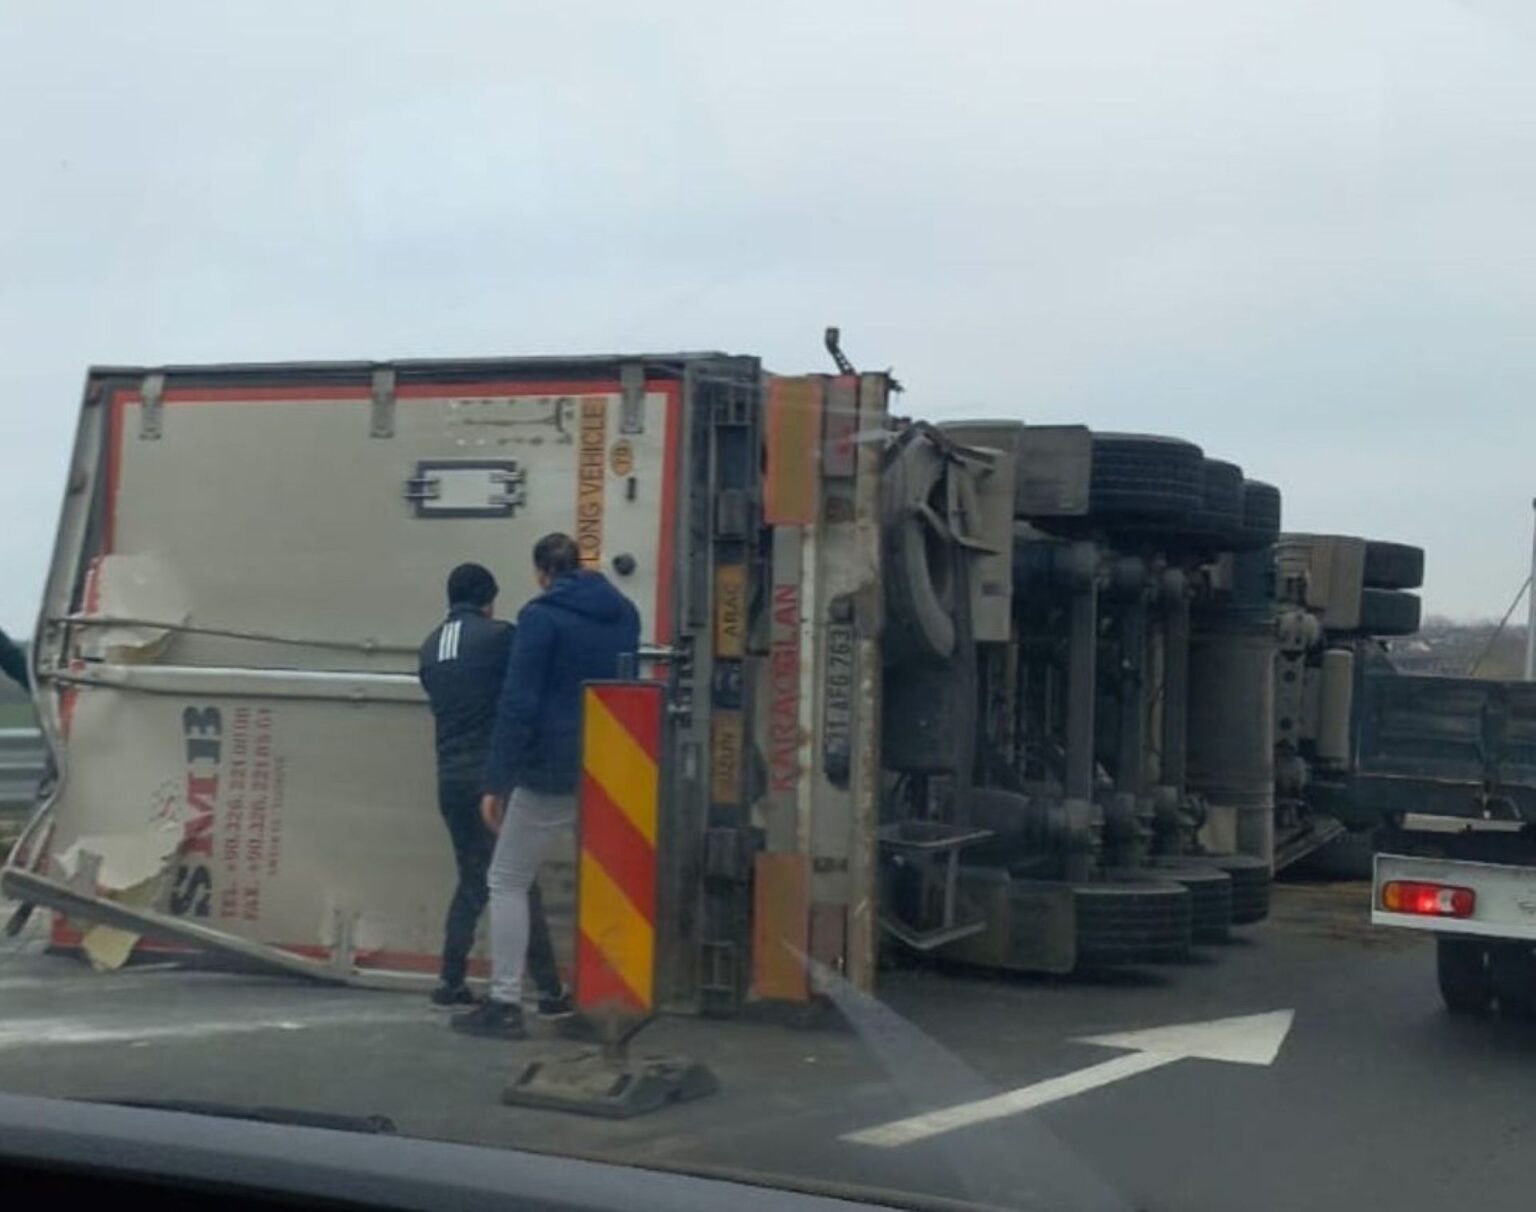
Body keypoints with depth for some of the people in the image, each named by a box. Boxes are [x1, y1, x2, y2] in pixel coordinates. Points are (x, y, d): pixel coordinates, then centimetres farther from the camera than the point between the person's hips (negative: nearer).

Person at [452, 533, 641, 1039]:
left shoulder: (542, 616, -9)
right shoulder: (624, 612, 10)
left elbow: (518, 704, -14)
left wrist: (497, 781, -12)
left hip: (553, 771, -5)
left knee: (508, 880, 6)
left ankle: (505, 1004, 1)